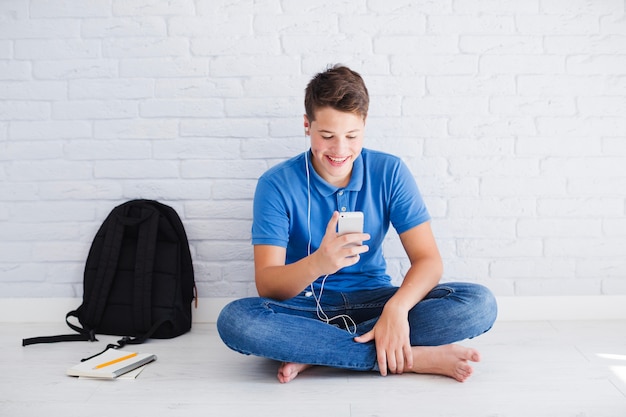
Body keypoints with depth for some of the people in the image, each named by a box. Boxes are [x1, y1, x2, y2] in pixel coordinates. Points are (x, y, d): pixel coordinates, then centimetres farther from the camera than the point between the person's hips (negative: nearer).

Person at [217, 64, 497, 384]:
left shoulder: (390, 172, -5)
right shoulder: (277, 184, -10)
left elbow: (428, 259, -10)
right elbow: (266, 285, -17)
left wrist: (397, 307, -32)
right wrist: (317, 263, -39)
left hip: (372, 302, 2)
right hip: (307, 306, -1)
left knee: (480, 303, -22)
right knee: (233, 320, -34)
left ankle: (314, 352, -23)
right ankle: (410, 357, -28)